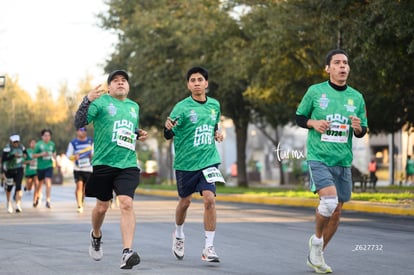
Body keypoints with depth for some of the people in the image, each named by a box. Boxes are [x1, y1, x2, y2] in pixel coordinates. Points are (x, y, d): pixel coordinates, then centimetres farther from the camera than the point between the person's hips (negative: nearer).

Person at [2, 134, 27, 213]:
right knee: (9, 187, 10)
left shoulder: (21, 147, -1)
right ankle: (8, 202, 34)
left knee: (18, 186, -11)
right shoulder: (7, 148, -17)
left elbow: (25, 152, 21)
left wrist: (24, 155, -3)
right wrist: (13, 155, -37)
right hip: (9, 170, -2)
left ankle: (18, 205, -14)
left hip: (19, 170, 2)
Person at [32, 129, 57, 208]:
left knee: (48, 182, -16)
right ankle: (38, 196, 42)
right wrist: (41, 154, -18)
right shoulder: (38, 144, -5)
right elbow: (33, 155, -4)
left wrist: (54, 158, 4)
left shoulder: (52, 144, 4)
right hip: (40, 167, 0)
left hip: (49, 166, 1)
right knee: (40, 182, 14)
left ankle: (48, 200, -17)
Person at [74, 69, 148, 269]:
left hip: (128, 164, 2)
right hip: (103, 163, -2)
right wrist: (87, 101, -24)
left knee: (126, 204, -16)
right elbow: (79, 123, -10)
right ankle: (96, 236, 41)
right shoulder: (101, 102, -1)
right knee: (102, 206, 9)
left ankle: (127, 252, -23)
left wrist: (139, 134, 10)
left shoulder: (134, 107, 16)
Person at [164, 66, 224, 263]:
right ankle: (178, 235, 40)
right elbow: (169, 135, -11)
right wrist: (168, 127, -33)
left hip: (208, 160, 2)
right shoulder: (182, 107, -8)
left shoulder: (215, 105, 6)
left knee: (209, 199, -14)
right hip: (185, 163, -2)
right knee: (185, 201, 11)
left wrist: (217, 134, 4)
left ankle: (209, 247, -10)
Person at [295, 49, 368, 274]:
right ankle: (316, 239, 3)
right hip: (318, 159, -4)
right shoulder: (315, 91, -2)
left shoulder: (356, 97, 7)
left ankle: (316, 255, 25)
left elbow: (362, 132, 14)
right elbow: (299, 118, 8)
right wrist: (313, 123, -12)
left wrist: (357, 128, -10)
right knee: (329, 200, -24)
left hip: (343, 162, 4)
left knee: (336, 212, 7)